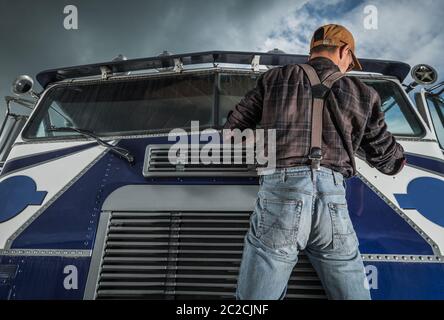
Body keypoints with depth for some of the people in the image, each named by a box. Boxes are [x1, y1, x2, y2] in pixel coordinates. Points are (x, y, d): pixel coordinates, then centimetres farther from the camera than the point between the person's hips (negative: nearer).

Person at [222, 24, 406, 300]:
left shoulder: (275, 78, 15)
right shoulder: (363, 94, 18)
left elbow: (232, 128, 20)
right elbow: (386, 157, 25)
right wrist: (401, 159, 49)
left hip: (279, 194, -1)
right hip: (333, 200, 2)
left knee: (255, 297, 9)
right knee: (353, 293, 19)